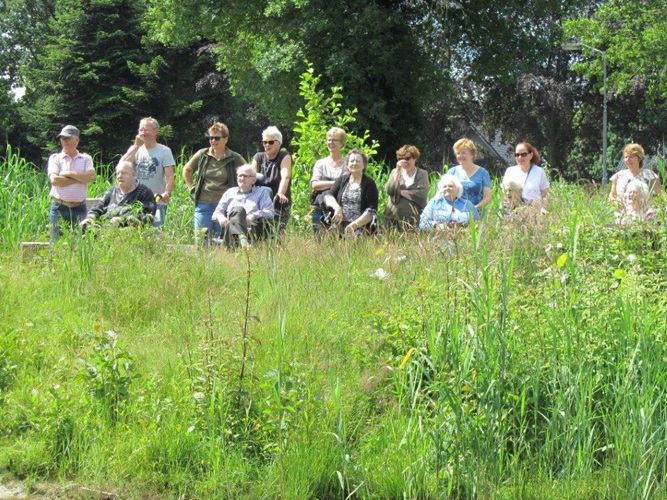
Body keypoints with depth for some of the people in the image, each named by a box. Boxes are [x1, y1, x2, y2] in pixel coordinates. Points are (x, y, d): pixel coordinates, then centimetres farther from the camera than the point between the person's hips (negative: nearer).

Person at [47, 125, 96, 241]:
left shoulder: (86, 159, 10)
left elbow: (91, 177, -8)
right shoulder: (55, 158, 7)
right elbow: (54, 180, -9)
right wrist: (80, 178, -6)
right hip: (59, 207, -1)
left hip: (79, 208, 1)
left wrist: (69, 174, -7)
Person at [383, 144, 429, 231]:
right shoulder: (395, 172, 14)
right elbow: (389, 190, -3)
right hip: (393, 217, 2)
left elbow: (421, 195, -11)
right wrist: (398, 170, -5)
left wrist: (400, 192, -6)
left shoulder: (422, 174, 6)